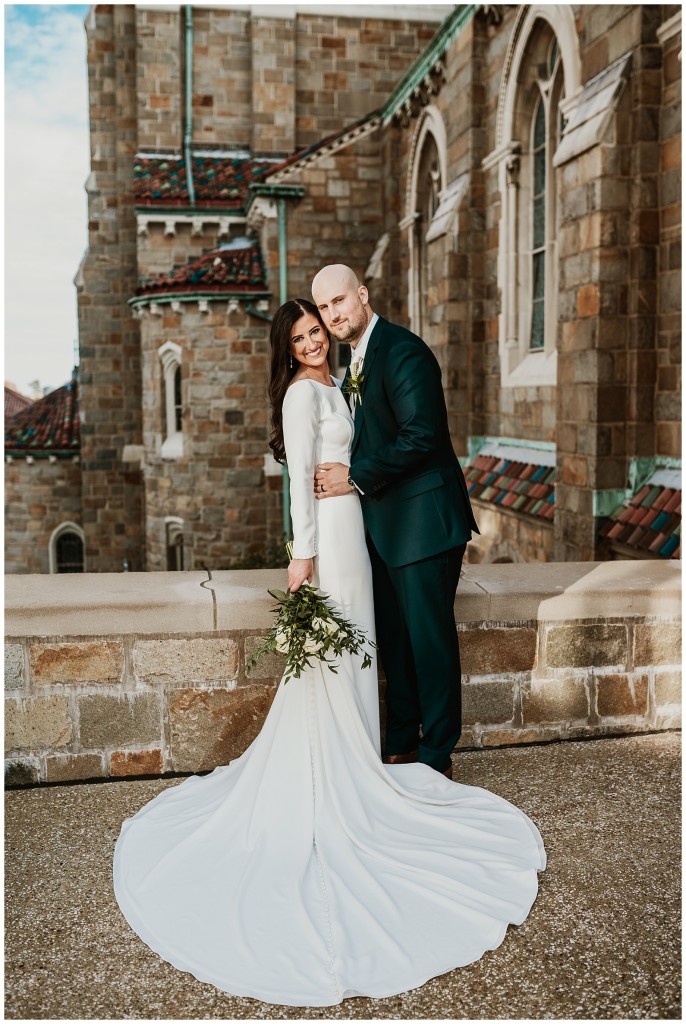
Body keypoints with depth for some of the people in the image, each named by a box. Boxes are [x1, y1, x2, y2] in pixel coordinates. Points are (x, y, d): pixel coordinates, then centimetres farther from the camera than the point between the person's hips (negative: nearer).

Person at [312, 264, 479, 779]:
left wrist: (355, 478, -17)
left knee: (430, 636, 0)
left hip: (423, 520, -10)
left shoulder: (403, 351, -15)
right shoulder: (357, 358, 15)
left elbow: (421, 435, -23)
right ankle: (401, 744, 29)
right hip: (384, 524, 10)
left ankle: (437, 755, 14)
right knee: (395, 637, 16)